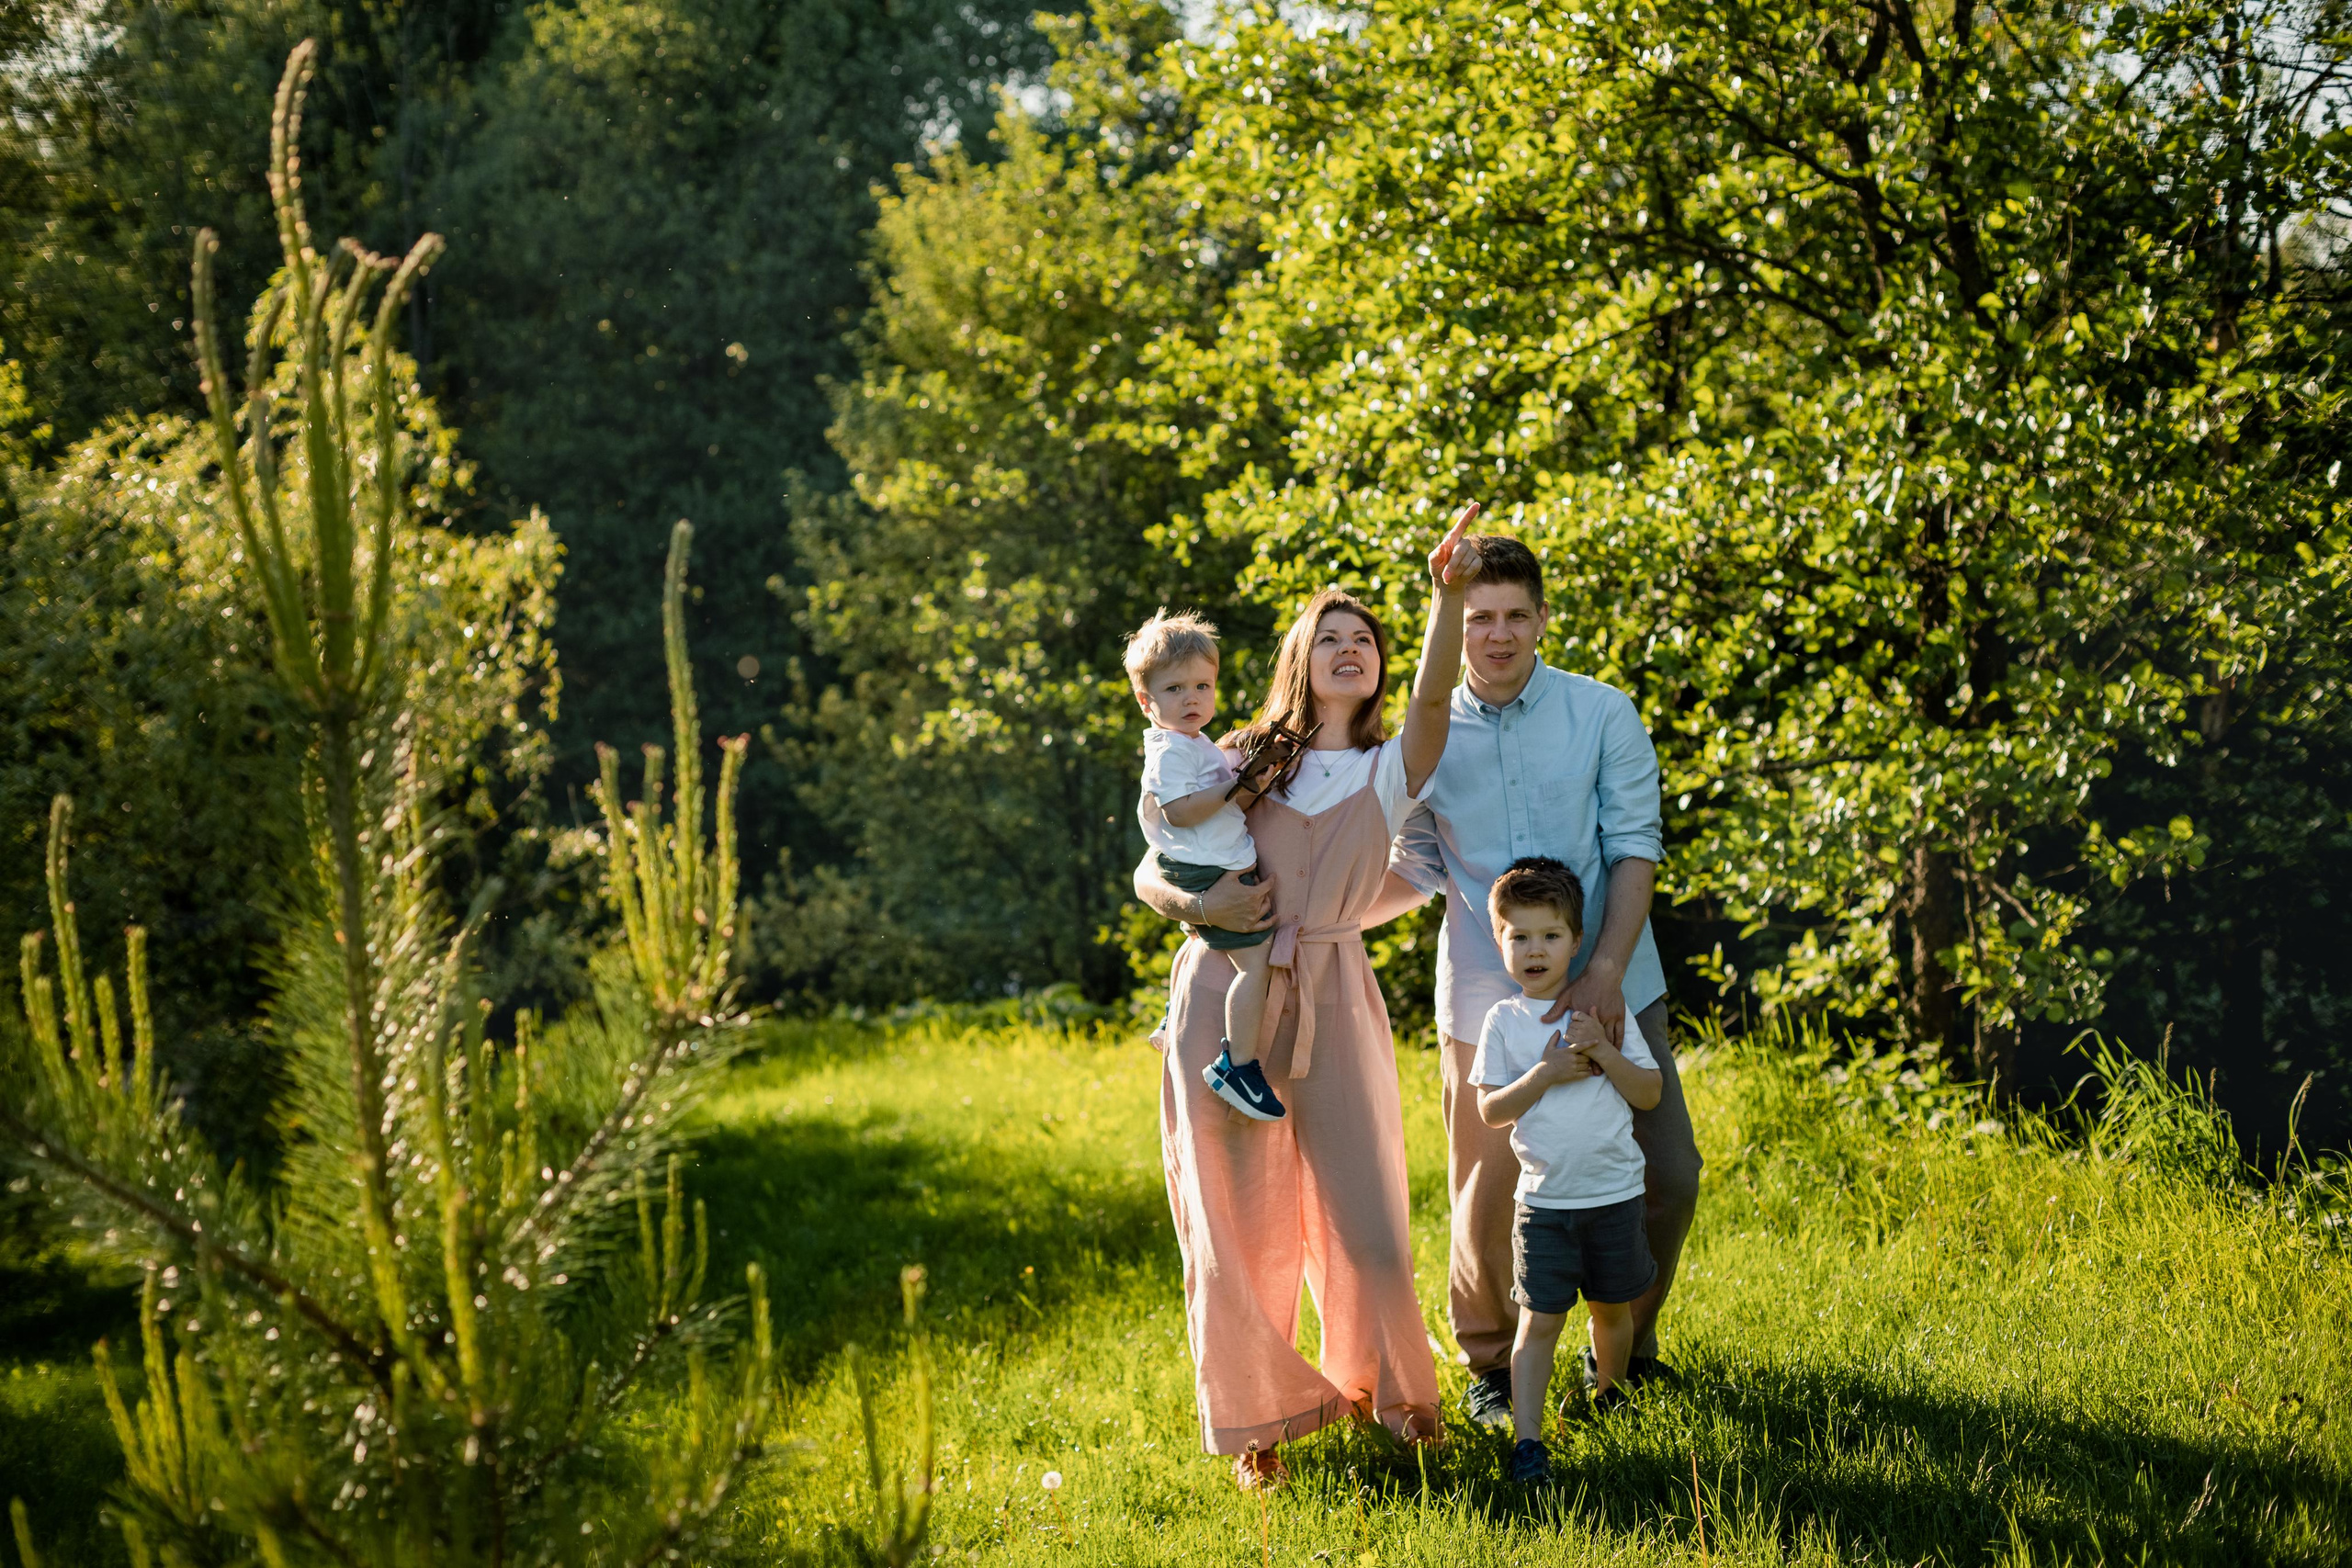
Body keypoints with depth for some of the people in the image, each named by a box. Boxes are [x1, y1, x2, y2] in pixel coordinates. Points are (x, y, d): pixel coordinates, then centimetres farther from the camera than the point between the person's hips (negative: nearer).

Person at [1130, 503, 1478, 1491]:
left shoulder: (1390, 772, 9)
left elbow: (1434, 700, -12)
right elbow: (1149, 870, 13)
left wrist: (1448, 595, -28)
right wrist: (1195, 904, -10)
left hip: (1333, 1008, 0)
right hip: (1224, 999, 0)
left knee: (1363, 1220, -1)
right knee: (1238, 1224, 2)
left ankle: (1383, 1388, 25)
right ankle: (1258, 1419, 16)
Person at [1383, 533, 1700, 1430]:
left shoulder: (1603, 716, -2)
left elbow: (1634, 850, -6)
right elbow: (1413, 874, 10)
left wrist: (1605, 972, -17)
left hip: (1610, 991, 0)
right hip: (1486, 1004, 0)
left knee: (1668, 1178, 1)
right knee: (1490, 1198, 1)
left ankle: (1629, 1342, 25)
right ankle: (1492, 1368, 24)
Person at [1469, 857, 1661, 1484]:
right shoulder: (1504, 1021, 0)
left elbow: (1650, 1093, -1)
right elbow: (1491, 1110, -4)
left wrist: (1604, 1053, -17)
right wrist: (1546, 1074, -18)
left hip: (1614, 1193, 1)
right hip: (1543, 1200, -1)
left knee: (1612, 1308, 14)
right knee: (1539, 1320, -6)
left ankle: (1609, 1392, 38)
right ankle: (1526, 1439, -8)